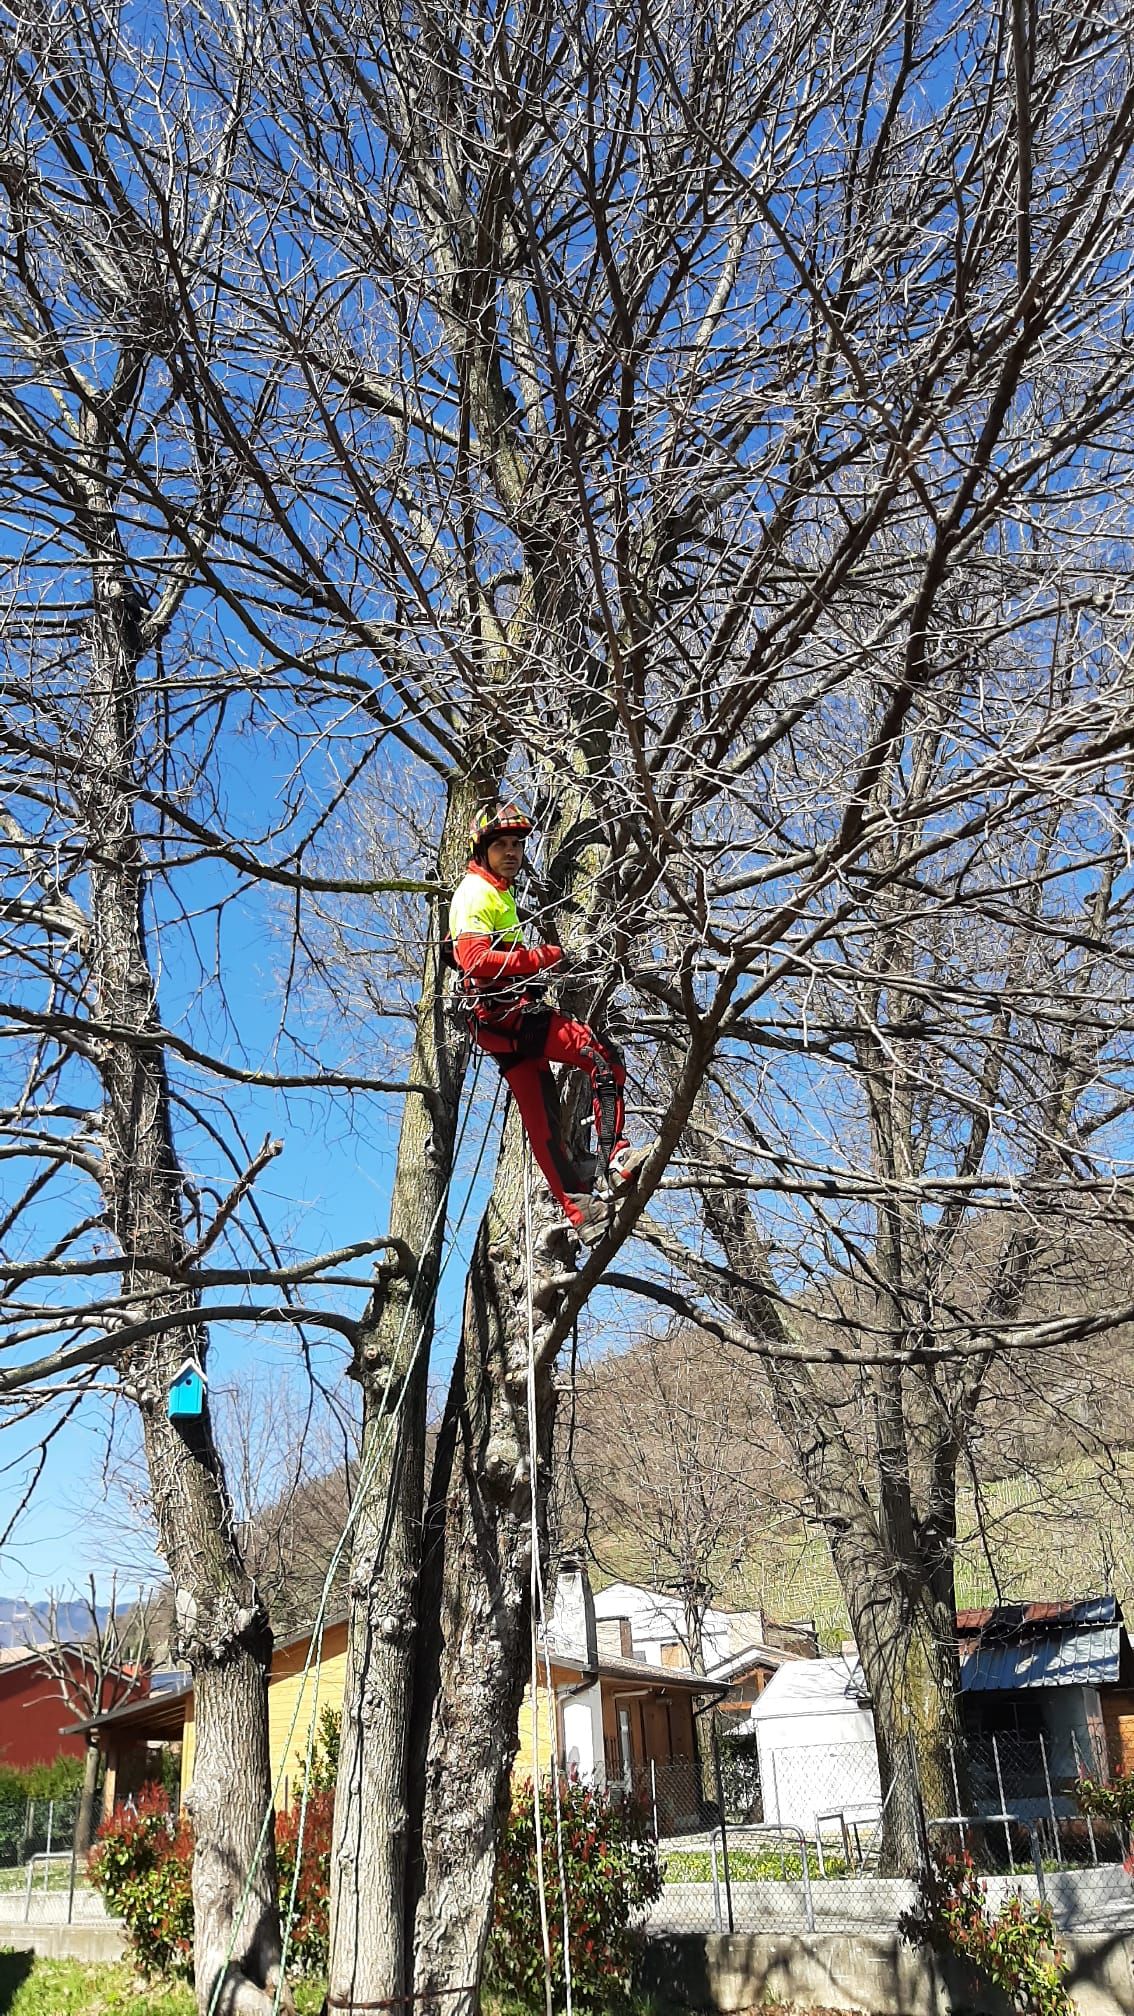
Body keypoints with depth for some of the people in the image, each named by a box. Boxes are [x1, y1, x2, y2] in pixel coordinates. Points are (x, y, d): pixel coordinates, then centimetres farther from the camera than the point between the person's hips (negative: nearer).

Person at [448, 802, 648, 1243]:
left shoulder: (498, 893, 28)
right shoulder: (478, 892, -6)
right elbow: (475, 959, -21)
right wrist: (542, 958, -21)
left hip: (506, 1016, 10)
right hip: (506, 1010, -10)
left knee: (542, 1122, 6)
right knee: (603, 1057, -20)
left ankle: (579, 1211, 6)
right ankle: (614, 1160, -28)